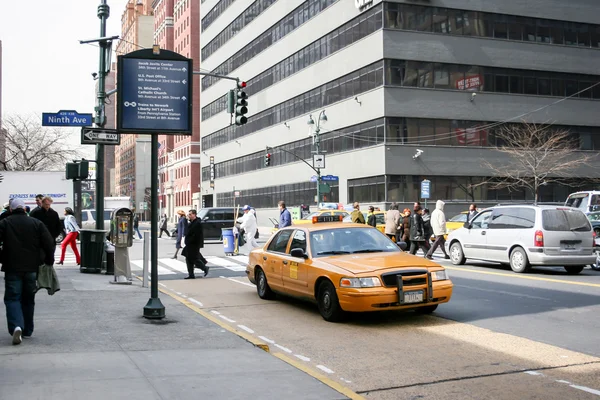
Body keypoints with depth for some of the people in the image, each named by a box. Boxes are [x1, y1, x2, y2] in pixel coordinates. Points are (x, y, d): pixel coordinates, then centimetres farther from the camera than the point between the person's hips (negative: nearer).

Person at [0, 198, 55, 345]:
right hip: (32, 268, 2)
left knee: (12, 298, 2)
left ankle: (16, 326, -20)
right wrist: (49, 261, 9)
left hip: (12, 268, -2)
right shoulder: (37, 223, 2)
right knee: (28, 299, 14)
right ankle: (27, 331, 21)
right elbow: (49, 243, -2)